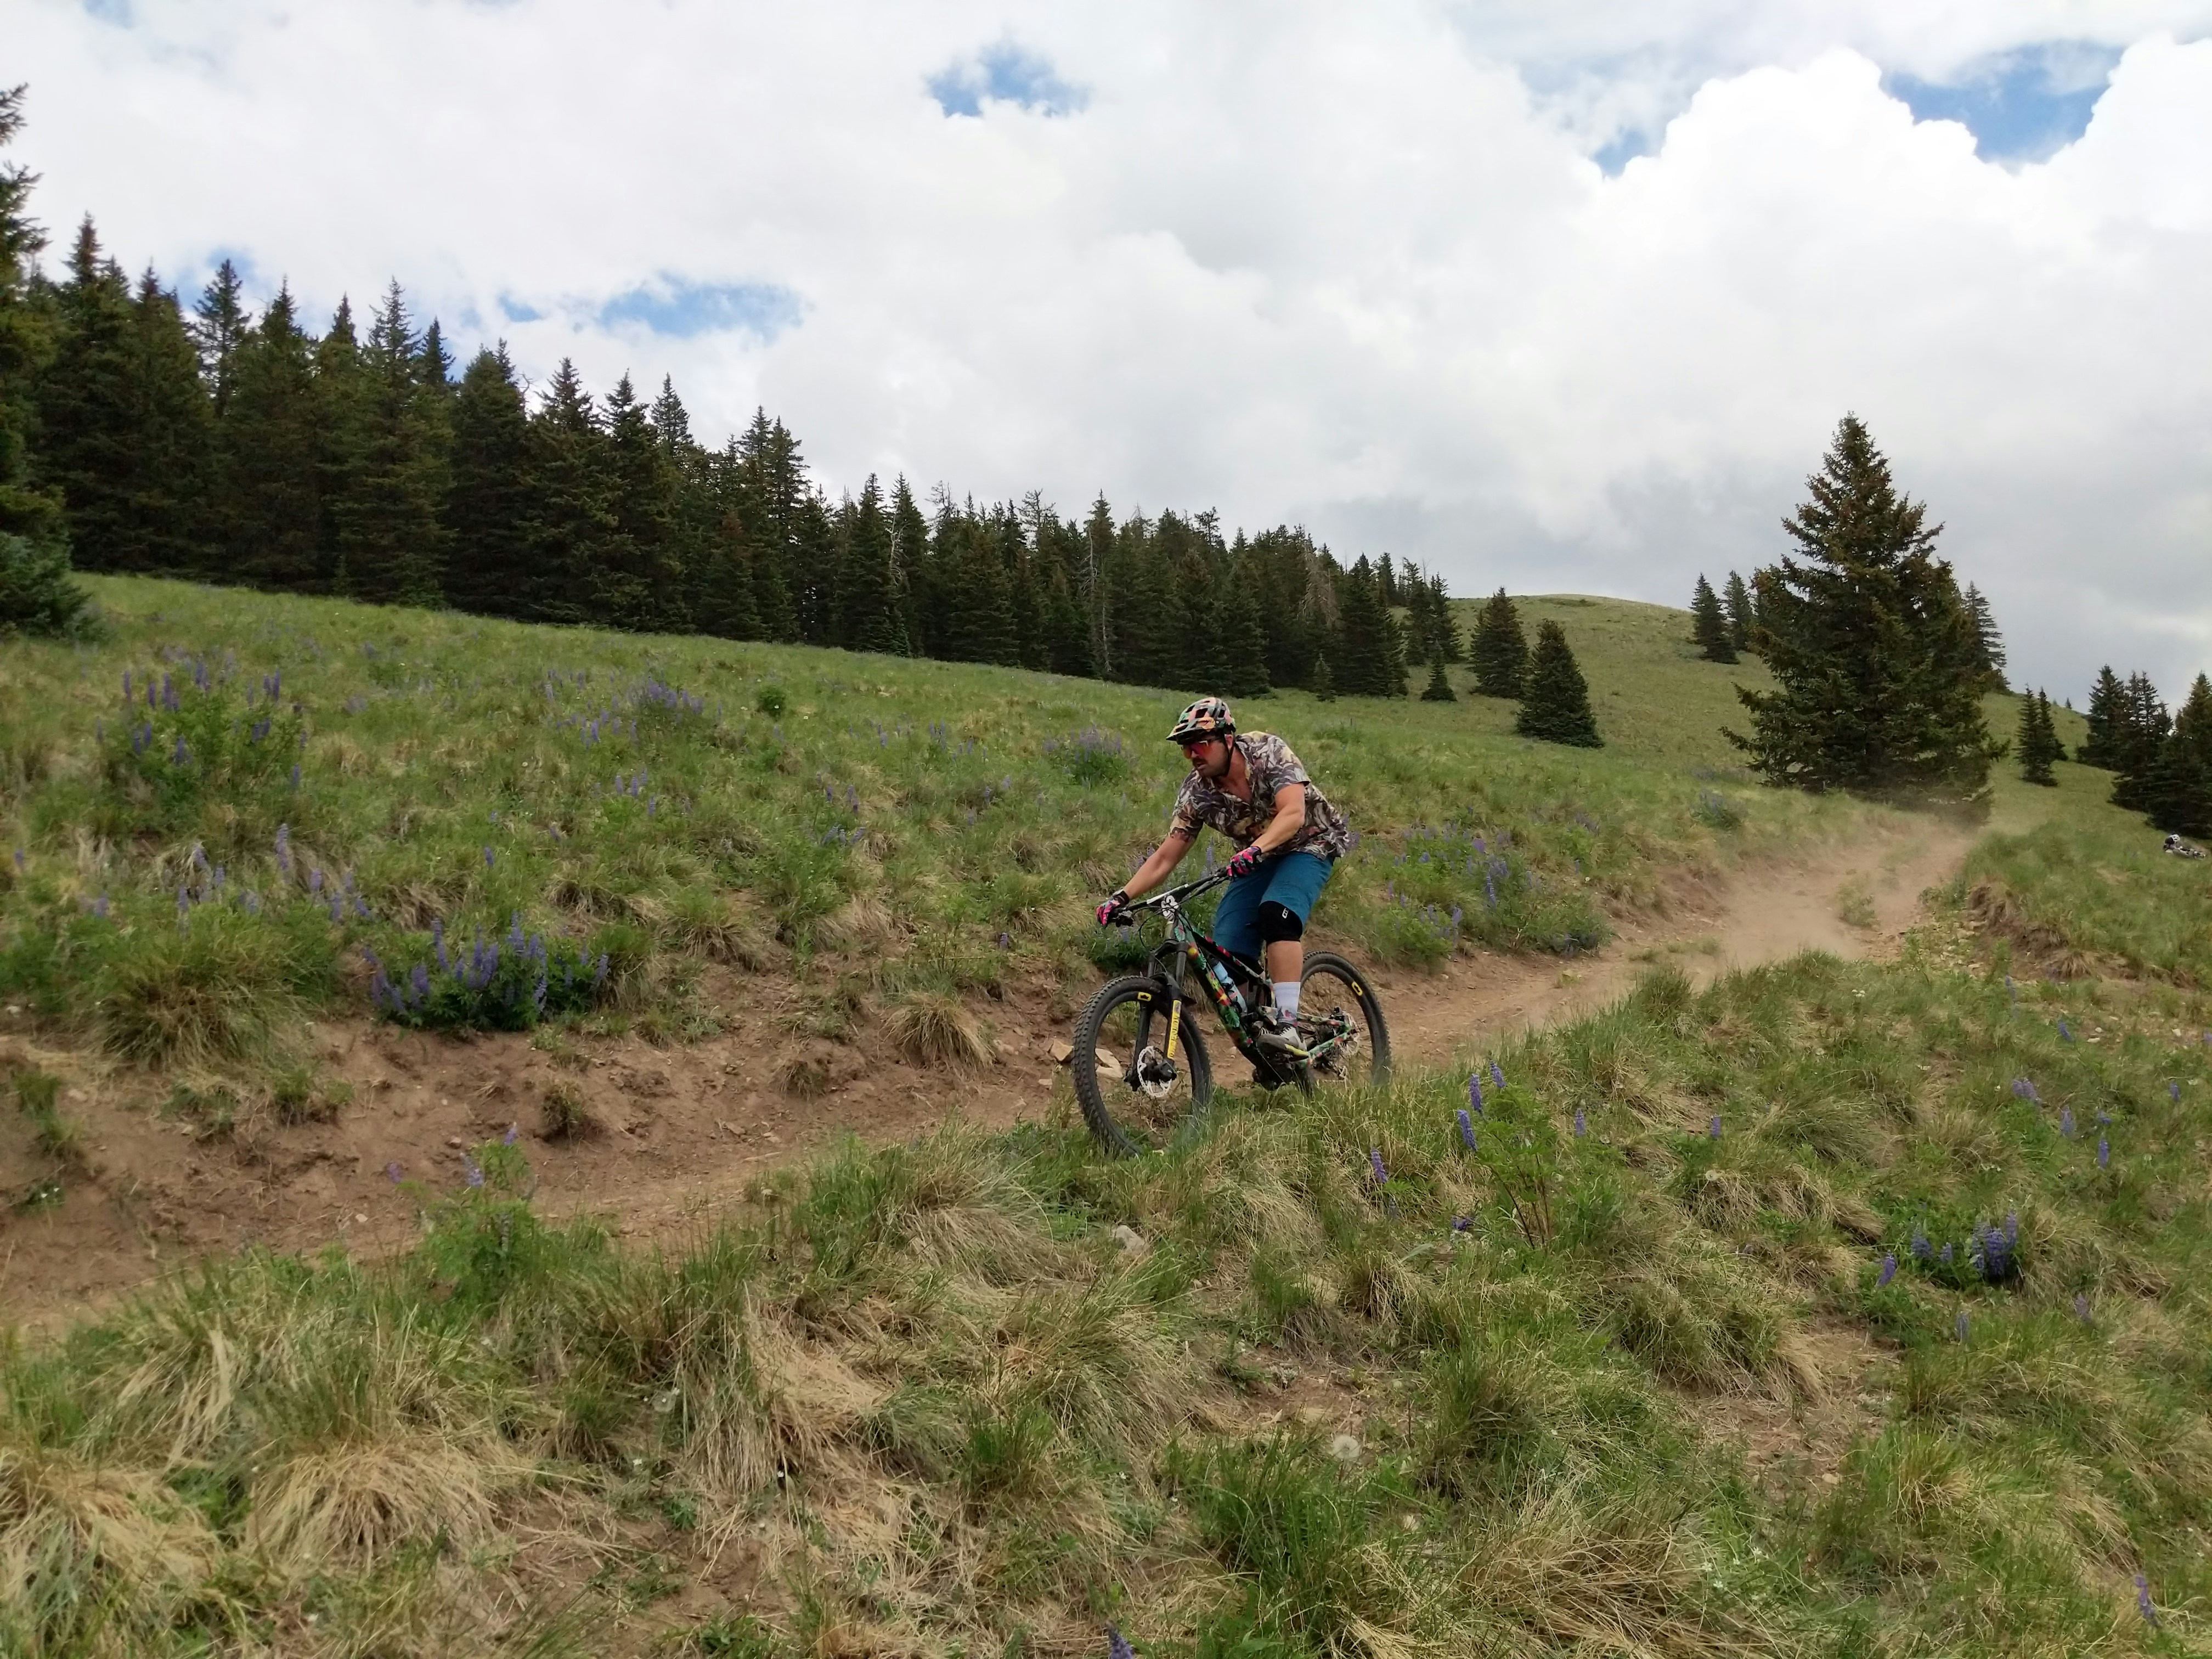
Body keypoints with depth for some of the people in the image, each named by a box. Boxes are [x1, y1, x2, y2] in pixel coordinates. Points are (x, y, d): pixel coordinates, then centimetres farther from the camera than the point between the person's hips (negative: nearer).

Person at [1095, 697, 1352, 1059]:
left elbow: (1293, 814, -37)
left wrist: (1255, 849, -54)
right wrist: (1122, 896, -23)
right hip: (1256, 860, 5)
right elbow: (1165, 858, -11)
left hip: (1310, 844, -5)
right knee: (1229, 955, -11)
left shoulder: (1267, 752, -25)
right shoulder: (1196, 792, -13)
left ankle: (1286, 1026, -35)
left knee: (1276, 913, -35)